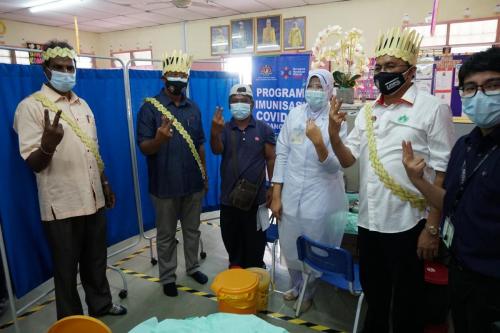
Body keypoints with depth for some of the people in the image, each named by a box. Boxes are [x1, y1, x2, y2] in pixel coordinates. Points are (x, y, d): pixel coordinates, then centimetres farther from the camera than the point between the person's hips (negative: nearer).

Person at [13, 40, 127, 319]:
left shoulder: (83, 105, 10)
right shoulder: (31, 106, -9)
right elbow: (33, 164, -14)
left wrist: (106, 184, 17)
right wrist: (47, 145, -35)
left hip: (93, 199, 6)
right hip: (62, 204, -6)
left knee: (96, 260, 20)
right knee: (67, 268, 9)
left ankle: (101, 304, 40)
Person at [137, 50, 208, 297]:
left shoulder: (193, 108, 6)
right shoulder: (150, 108, -9)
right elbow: (144, 147, -13)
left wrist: (205, 176, 12)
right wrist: (159, 139, -34)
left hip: (193, 183, 4)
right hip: (165, 185, -4)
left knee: (192, 230, 18)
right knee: (166, 235, 11)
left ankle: (192, 267, 37)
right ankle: (167, 277, 28)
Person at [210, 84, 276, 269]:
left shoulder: (264, 129, -3)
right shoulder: (224, 129, 0)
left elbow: (271, 159, -1)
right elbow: (216, 151, -18)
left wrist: (273, 188, -4)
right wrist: (215, 133, -39)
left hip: (256, 197, -1)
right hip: (229, 197, 2)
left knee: (255, 239, 12)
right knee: (231, 238, 17)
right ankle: (235, 267, 40)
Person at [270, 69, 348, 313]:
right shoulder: (294, 114, 2)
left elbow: (334, 166, -12)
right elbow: (281, 154, 2)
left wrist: (318, 142, -30)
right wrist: (276, 195, 0)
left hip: (321, 198, -2)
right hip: (291, 195, 3)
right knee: (290, 248, 15)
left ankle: (308, 293, 39)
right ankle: (296, 285, 44)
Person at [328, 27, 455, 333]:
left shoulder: (433, 108, -7)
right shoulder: (367, 112, 9)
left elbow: (443, 172, -10)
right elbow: (348, 160, 11)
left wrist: (432, 228, -13)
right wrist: (334, 134, -8)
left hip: (407, 225, -5)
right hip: (368, 222, 5)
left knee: (406, 303, 12)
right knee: (373, 294, 21)